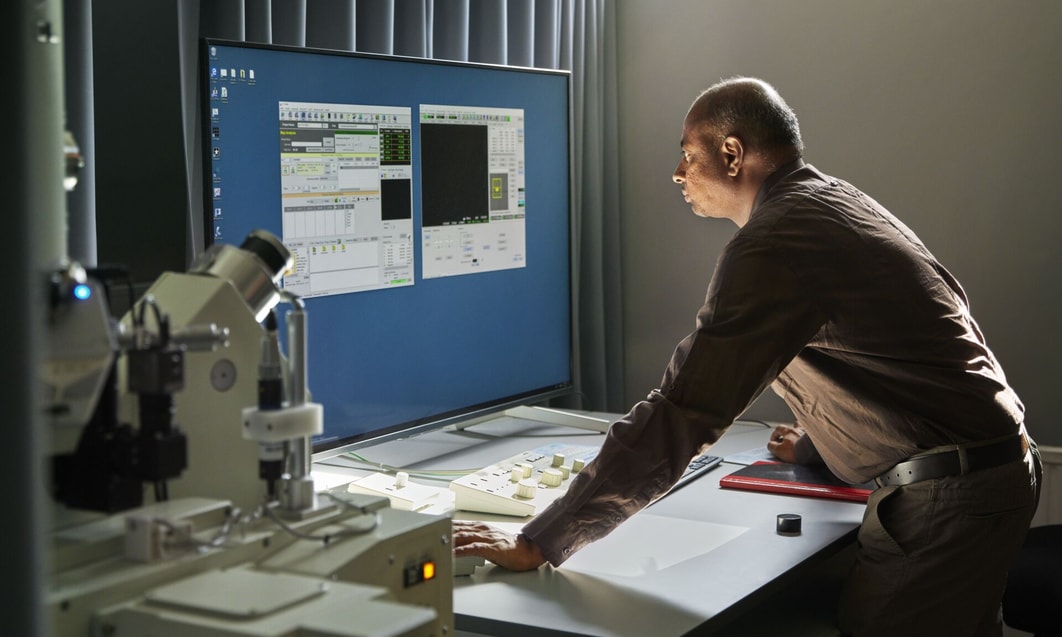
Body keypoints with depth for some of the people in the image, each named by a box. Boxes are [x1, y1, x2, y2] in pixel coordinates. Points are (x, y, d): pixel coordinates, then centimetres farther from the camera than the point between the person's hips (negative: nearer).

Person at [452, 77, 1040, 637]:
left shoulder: (772, 245, -19)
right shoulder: (837, 201, 13)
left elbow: (681, 413, -22)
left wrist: (538, 543, -18)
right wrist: (815, 444, 43)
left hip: (947, 496, -10)